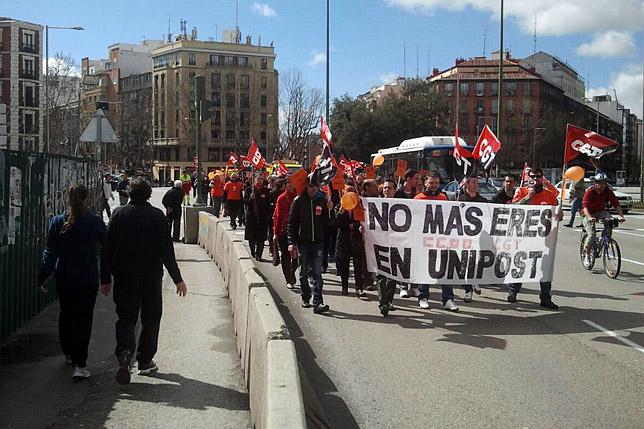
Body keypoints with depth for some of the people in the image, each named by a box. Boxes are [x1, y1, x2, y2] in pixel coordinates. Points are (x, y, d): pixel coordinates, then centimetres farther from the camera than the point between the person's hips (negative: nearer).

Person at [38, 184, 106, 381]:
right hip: (88, 280, -2)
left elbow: (50, 252, -3)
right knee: (83, 320, 2)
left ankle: (69, 354, 36)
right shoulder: (95, 222, -10)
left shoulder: (57, 222, -4)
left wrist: (42, 277, 3)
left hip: (64, 280, 3)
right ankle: (79, 365, -4)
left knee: (66, 316, 20)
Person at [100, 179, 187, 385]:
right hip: (151, 275, -1)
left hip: (124, 276, 1)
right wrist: (177, 278, -1)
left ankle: (124, 352, -19)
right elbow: (167, 250, -7)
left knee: (126, 317, 7)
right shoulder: (157, 215, -5)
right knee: (151, 318, 14)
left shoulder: (119, 214, 0)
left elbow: (107, 248, 0)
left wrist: (105, 279, 7)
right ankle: (145, 360, 19)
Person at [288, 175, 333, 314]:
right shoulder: (299, 201, 1)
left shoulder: (322, 200, 5)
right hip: (303, 242, 0)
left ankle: (317, 302, -11)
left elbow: (327, 223, 7)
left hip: (318, 242, 0)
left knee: (317, 273, -6)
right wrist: (292, 243, -8)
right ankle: (305, 297, 28)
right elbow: (291, 223, -1)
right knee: (304, 272, 11)